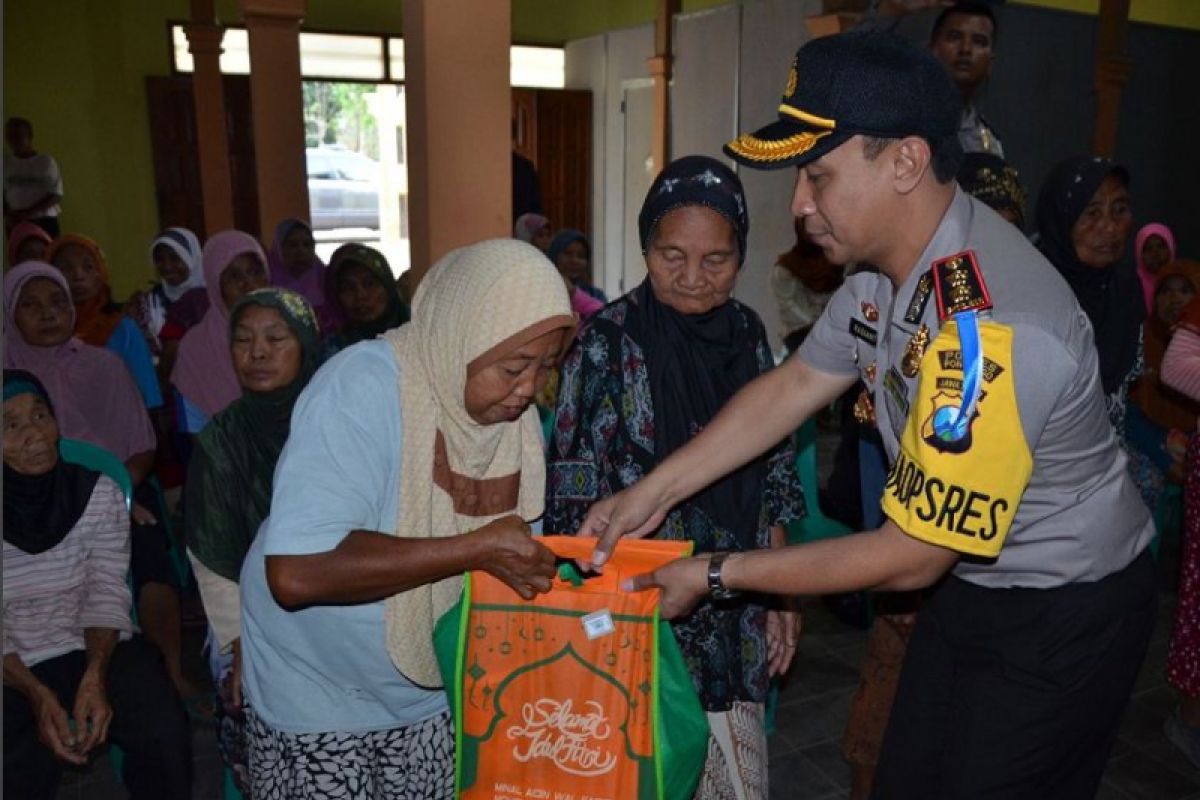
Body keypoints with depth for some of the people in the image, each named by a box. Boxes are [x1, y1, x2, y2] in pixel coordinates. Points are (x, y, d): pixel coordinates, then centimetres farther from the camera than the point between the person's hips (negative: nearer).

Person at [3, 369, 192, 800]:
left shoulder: (99, 493, -4)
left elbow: (107, 595, -5)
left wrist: (94, 676, -21)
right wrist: (36, 695, -22)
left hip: (97, 649, 1)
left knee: (164, 733, -21)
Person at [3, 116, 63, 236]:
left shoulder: (46, 161, -2)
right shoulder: (5, 163, 8)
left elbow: (56, 195, -6)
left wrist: (28, 212, -15)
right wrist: (8, 214, -8)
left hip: (45, 221, -3)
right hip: (15, 223, 3)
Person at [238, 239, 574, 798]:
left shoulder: (510, 404, -7)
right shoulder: (365, 387, -26)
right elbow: (296, 572, -36)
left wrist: (529, 563, -14)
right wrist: (478, 550, -33)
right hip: (321, 699, -5)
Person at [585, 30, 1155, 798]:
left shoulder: (989, 330, -34)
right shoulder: (888, 262, -9)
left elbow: (911, 557, -26)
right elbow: (793, 385, 2)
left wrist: (714, 575, -19)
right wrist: (655, 492, -3)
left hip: (1062, 613, -7)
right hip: (971, 579, 7)